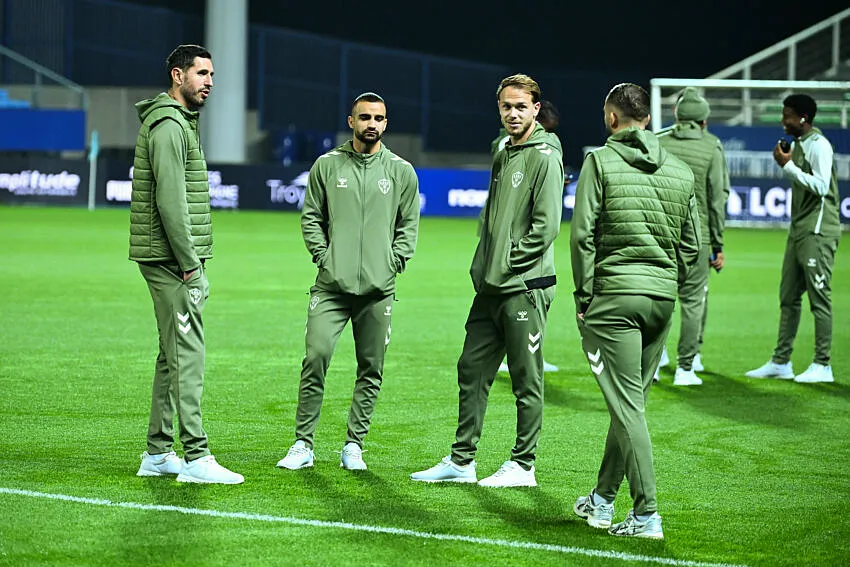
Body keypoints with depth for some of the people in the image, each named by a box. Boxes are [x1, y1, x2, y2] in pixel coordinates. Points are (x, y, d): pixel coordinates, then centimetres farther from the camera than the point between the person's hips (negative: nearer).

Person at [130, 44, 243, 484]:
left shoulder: (180, 122, 20)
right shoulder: (168, 125, -14)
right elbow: (170, 201, -20)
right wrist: (190, 264, -19)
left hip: (172, 260, 11)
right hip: (170, 259, -11)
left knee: (173, 353, 12)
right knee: (187, 353, -11)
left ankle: (158, 454, 16)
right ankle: (195, 457, -13)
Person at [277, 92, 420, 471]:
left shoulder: (402, 171, 8)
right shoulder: (327, 165, 6)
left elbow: (409, 225, 11)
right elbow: (311, 217, 10)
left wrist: (394, 262, -1)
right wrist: (323, 256, -2)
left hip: (379, 288, 1)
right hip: (332, 285, -1)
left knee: (371, 369, 3)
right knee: (316, 358, -10)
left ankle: (354, 445, 12)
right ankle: (303, 444, -4)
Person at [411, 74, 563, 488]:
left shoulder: (544, 158, -10)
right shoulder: (502, 157, 17)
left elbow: (547, 226, -17)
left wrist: (510, 264, -14)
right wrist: (482, 266, 11)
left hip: (525, 287, -9)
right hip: (491, 288, 9)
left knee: (526, 380, 0)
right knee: (471, 370, 10)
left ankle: (523, 465, 7)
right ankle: (462, 461, 16)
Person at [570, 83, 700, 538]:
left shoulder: (600, 161, -5)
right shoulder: (680, 171, 10)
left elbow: (582, 233, -10)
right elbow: (691, 244, 11)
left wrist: (584, 296, -4)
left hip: (613, 295, -5)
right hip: (662, 297, 5)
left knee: (627, 405, -6)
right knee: (630, 402, 15)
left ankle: (647, 514, -10)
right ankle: (602, 498, 27)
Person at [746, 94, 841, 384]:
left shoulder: (818, 145, -12)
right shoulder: (797, 145, 16)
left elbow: (821, 186, -22)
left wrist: (789, 166, -18)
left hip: (818, 232, -10)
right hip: (798, 230, 10)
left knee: (819, 297, -7)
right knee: (788, 297, 10)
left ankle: (822, 365, -4)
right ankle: (781, 362, 14)